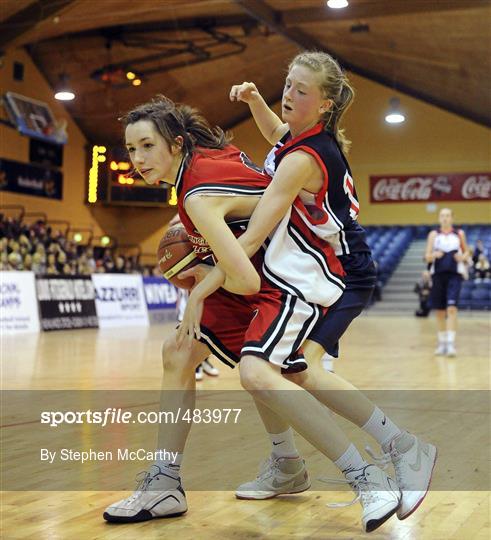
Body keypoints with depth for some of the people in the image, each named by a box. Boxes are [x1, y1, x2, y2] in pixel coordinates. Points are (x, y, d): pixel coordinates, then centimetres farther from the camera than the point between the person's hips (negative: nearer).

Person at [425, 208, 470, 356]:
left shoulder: (459, 234, 7)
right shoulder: (433, 234, 7)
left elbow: (467, 252, 16)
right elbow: (427, 257, 2)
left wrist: (463, 257, -7)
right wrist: (434, 255, -20)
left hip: (455, 274, -2)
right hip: (438, 274, 2)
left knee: (451, 308, -15)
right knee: (439, 310, 6)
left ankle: (451, 343, -17)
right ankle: (441, 342, 20)